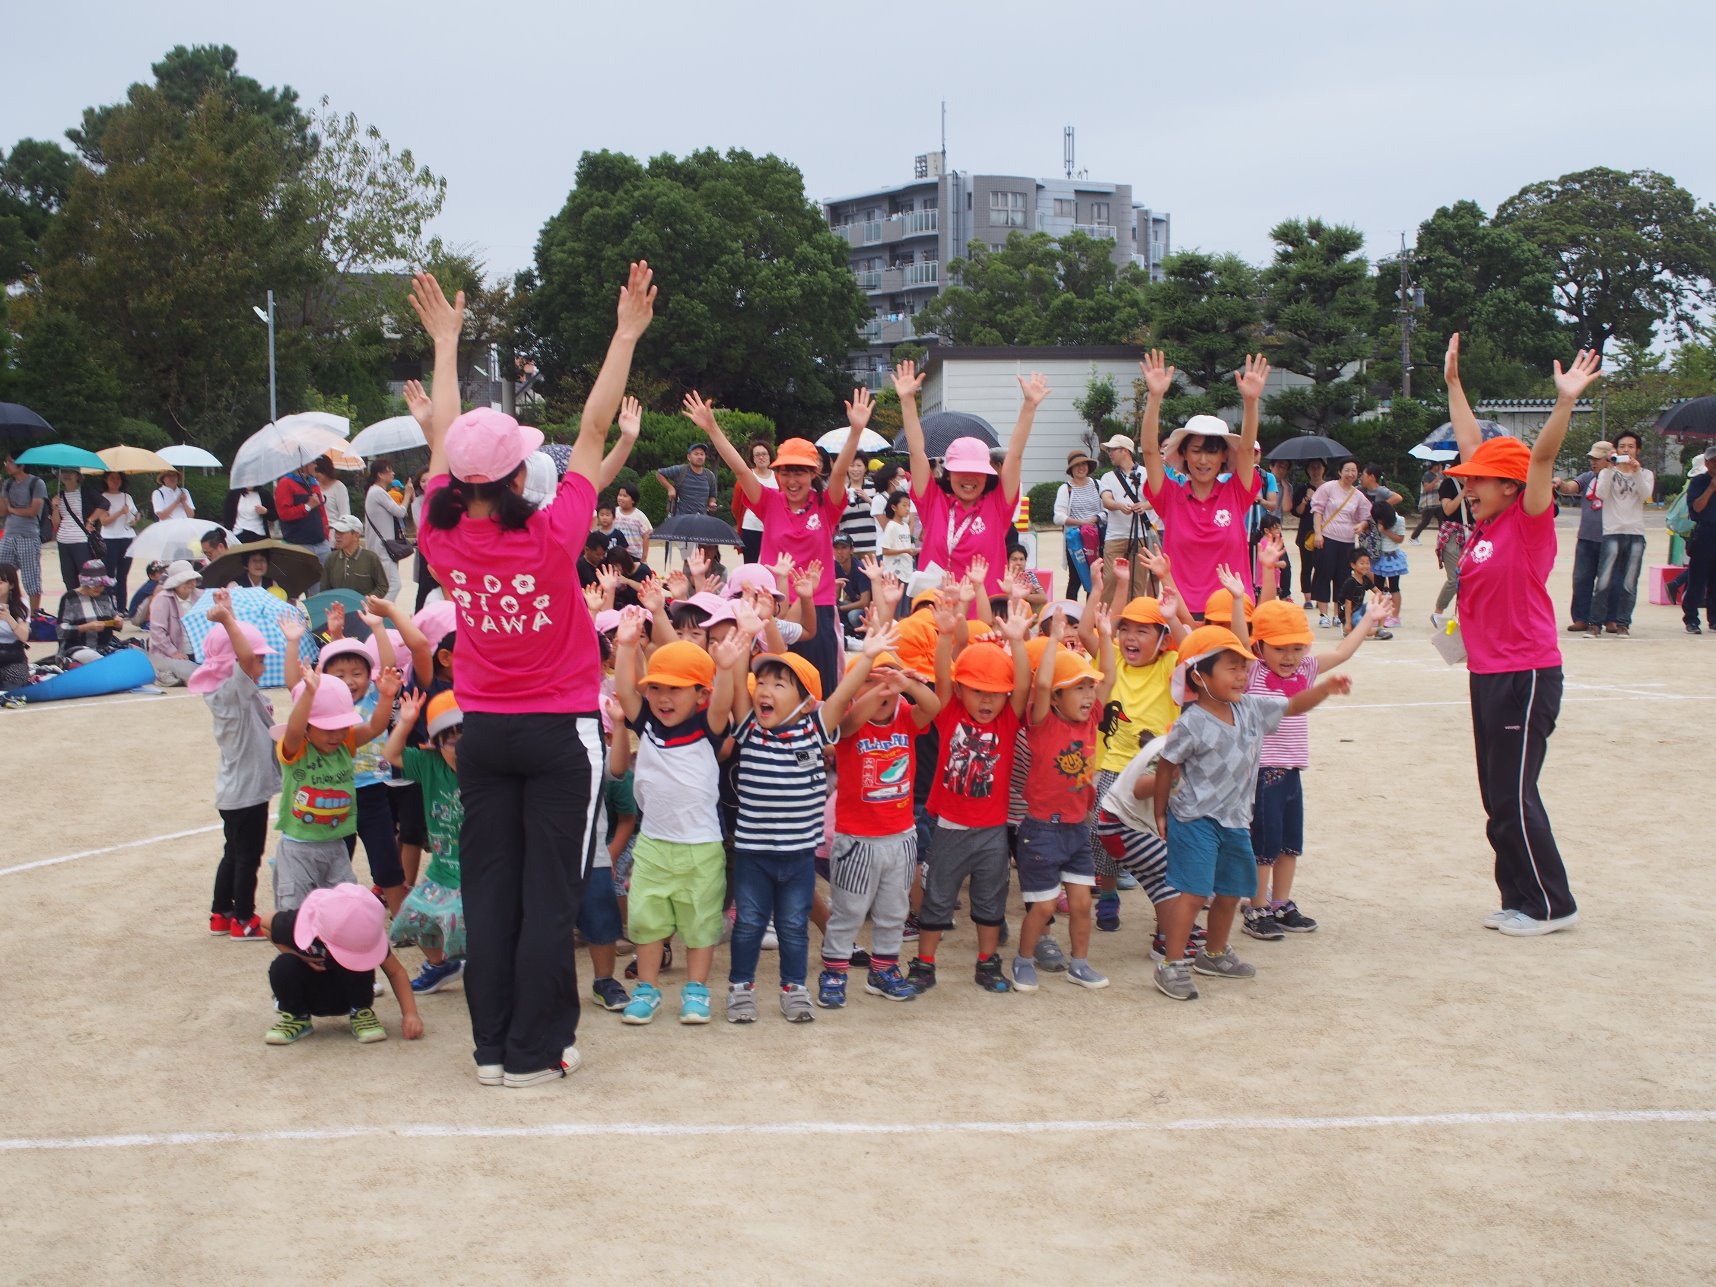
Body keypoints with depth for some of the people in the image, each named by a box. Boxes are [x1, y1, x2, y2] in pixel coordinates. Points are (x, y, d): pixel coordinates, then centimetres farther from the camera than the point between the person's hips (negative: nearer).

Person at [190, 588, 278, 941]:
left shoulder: (236, 692, 5)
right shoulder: (234, 691, -22)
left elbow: (242, 652, 19)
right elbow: (245, 656, -40)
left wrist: (228, 618, 14)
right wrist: (227, 619, -40)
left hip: (234, 791, 9)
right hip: (247, 791, -9)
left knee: (234, 853, 20)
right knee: (248, 856, 4)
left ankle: (221, 914, 31)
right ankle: (244, 921, 14)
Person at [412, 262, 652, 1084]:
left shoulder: (442, 539, -9)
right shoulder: (552, 538, -19)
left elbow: (440, 437, 5)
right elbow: (593, 433, -13)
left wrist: (445, 341, 18)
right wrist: (626, 335, -6)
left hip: (482, 731, 4)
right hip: (559, 732, -4)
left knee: (488, 889, 9)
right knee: (548, 894, 2)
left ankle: (491, 1047, 16)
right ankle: (535, 1051, 8)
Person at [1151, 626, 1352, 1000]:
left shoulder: (1251, 710, 1)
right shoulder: (1192, 725, -19)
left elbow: (1293, 706, 11)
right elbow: (1167, 768, -9)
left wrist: (1326, 687, -6)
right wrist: (1161, 814, -1)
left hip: (1235, 820, 8)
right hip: (1195, 820, -8)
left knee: (1230, 892, 18)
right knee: (1194, 892, -12)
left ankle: (1214, 955, 37)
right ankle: (1172, 966, -5)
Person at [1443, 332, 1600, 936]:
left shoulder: (1529, 524, -10)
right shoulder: (1485, 525, 8)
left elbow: (1540, 460, -25)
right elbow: (1473, 445, 15)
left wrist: (1565, 402, -36)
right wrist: (1453, 382, 21)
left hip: (1526, 676, -8)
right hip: (1487, 674, 8)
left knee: (1514, 796, -4)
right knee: (1497, 797, 11)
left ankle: (1550, 904, 8)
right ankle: (1518, 898, 21)